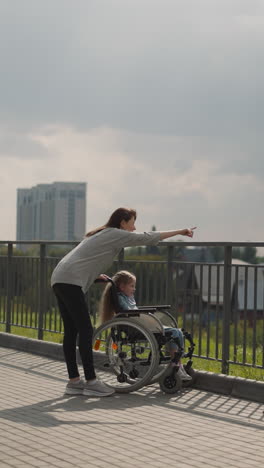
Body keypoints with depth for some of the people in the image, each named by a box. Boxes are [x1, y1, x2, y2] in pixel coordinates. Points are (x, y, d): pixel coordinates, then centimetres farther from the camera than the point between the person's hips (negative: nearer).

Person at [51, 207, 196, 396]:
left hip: (59, 280, 10)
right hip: (70, 282, -10)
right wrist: (180, 231, 1)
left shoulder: (102, 234, 26)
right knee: (86, 330, -9)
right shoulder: (116, 234, -2)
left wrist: (95, 274, 21)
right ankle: (91, 382, -8)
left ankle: (74, 381, 10)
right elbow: (147, 238, -4)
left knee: (71, 331, 8)